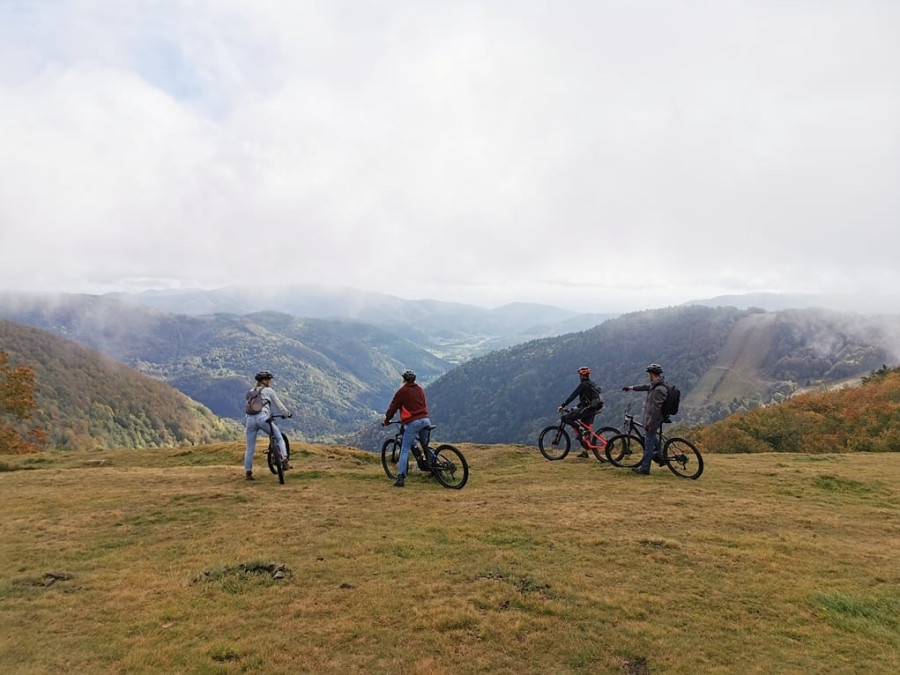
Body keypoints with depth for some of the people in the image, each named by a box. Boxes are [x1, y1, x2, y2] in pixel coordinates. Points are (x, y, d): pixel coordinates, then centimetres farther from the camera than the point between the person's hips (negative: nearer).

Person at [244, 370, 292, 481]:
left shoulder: (250, 392, 25)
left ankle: (248, 472, 12)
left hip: (250, 419, 5)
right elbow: (279, 405, 12)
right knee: (279, 438, 11)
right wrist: (288, 414, 26)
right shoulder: (268, 390, 9)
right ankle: (284, 461, -4)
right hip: (263, 418, -5)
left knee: (250, 448, 11)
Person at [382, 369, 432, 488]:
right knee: (426, 447, 20)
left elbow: (393, 407, 4)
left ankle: (401, 477, -13)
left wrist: (386, 421, 17)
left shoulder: (402, 391, 0)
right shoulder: (420, 389, 17)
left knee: (405, 450, -5)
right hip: (425, 420, 6)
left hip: (412, 423, -6)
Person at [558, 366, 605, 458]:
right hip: (593, 410, 9)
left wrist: (562, 405, -13)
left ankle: (579, 432, -13)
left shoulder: (583, 385, -11)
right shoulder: (591, 384, 17)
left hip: (587, 409, -9)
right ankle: (584, 451, 16)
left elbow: (572, 396, -15)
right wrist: (577, 406, 25)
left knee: (566, 418, -11)